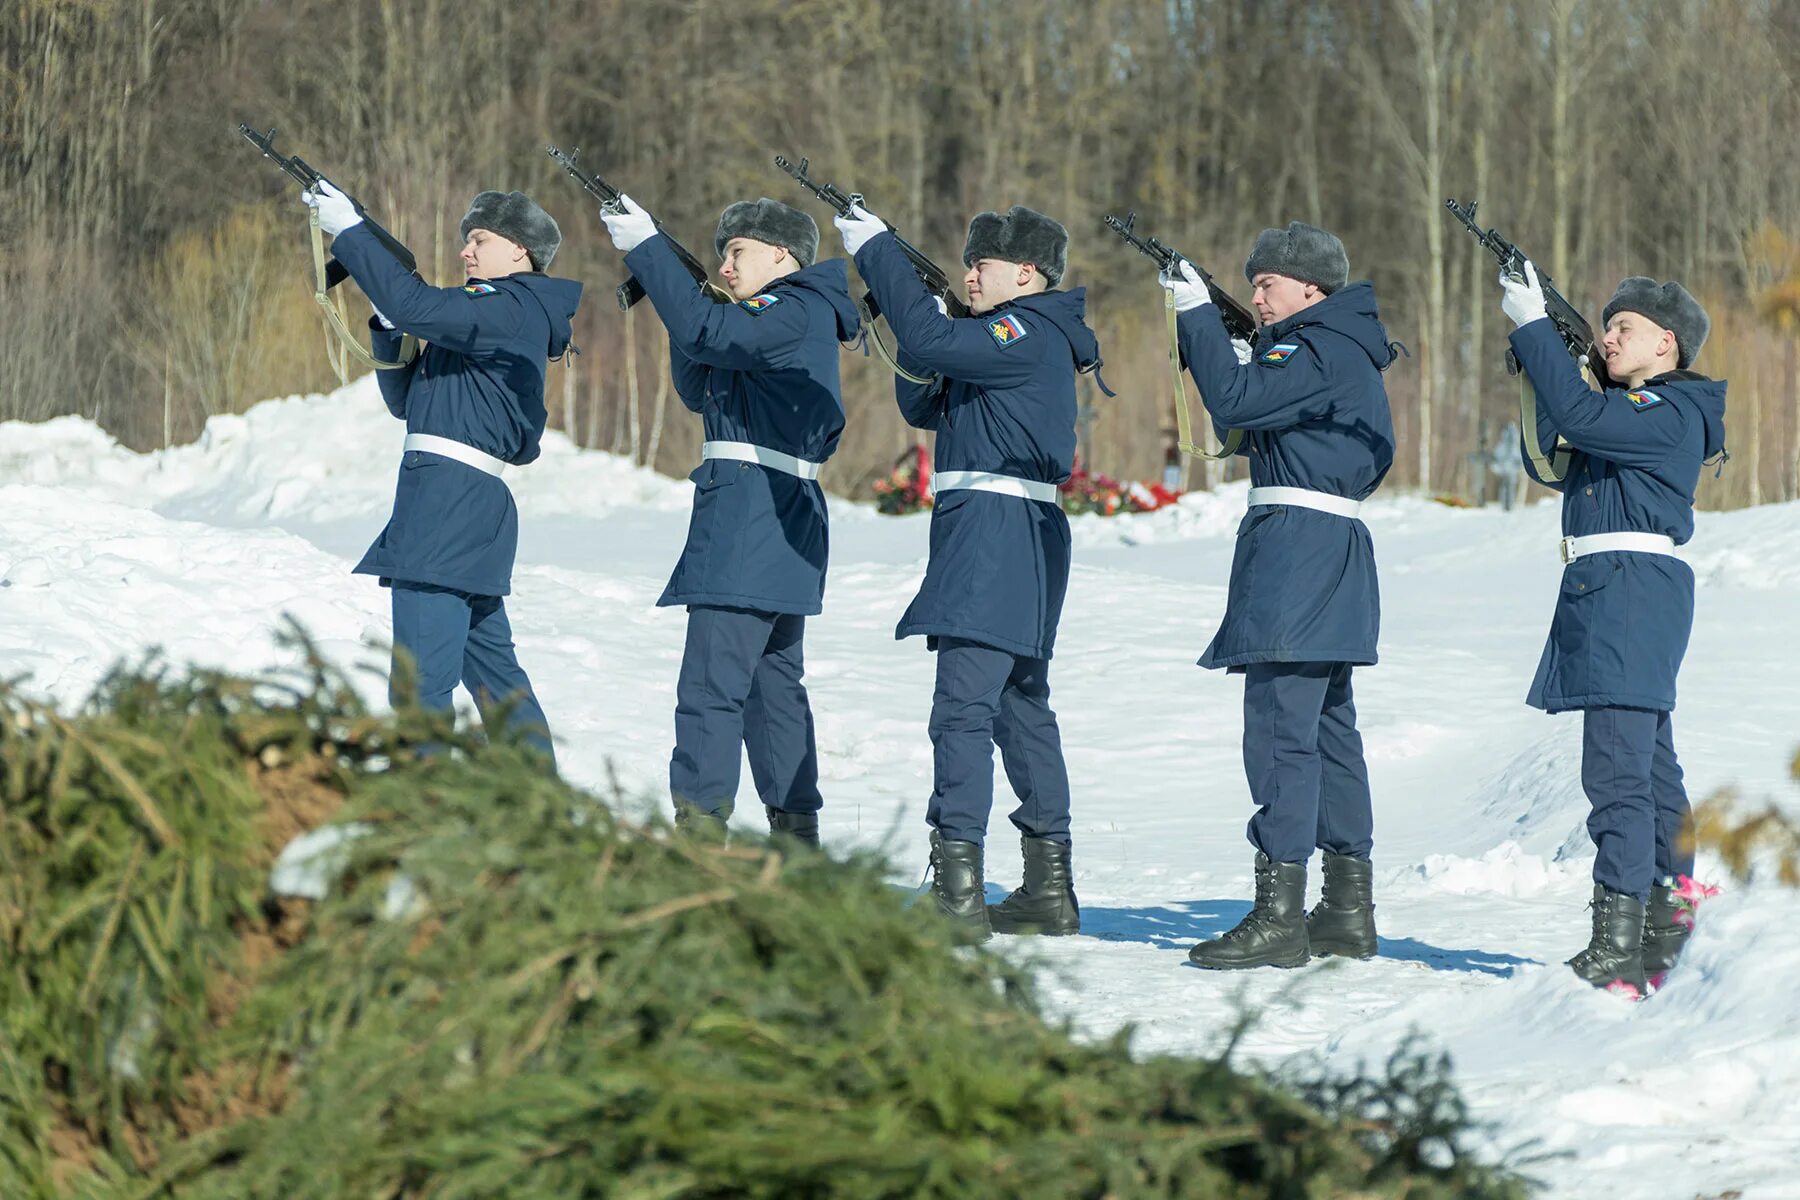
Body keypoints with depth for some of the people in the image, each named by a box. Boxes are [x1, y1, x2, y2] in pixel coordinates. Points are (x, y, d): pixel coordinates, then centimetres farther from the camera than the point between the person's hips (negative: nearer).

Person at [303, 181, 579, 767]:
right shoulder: (487, 315, 22)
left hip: (453, 503, -11)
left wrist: (350, 231, -20)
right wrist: (389, 327, 7)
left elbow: (418, 306, -24)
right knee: (493, 673, 18)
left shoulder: (516, 309, -9)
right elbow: (405, 397, 24)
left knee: (419, 683, -14)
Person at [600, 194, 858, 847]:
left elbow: (709, 333, -26)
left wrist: (647, 249, -22)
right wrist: (682, 300, 8)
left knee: (711, 685, -14)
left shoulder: (798, 309, -9)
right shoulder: (787, 318, 22)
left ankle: (699, 834, -19)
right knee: (774, 682, 15)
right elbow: (697, 390, 22)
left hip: (751, 516, -11)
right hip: (783, 525, 11)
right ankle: (796, 837, 20)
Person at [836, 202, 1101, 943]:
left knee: (963, 704, -15)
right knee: (1021, 705, 15)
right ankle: (1049, 889, 21)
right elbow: (925, 406, 21)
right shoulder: (1018, 338, 20)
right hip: (1005, 541, 11)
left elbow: (933, 344, -26)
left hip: (1000, 536, -11)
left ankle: (958, 896, -19)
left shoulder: (1030, 333, -12)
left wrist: (876, 250, -19)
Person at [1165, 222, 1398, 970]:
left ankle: (1279, 916, -15)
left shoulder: (1325, 351, -12)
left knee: (1280, 726, -12)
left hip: (1301, 546, -11)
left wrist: (1197, 314, -14)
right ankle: (1348, 911, 17)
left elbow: (1235, 402, -21)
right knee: (1327, 729, 13)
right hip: (1331, 553, 11)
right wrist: (1250, 366, 14)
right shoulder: (1344, 348, 19)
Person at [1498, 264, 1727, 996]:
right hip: (1607, 593, 11)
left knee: (1617, 768, -15)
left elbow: (1580, 416, -23)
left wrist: (1534, 326, -18)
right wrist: (1545, 364, 6)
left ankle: (1618, 948, -19)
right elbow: (1551, 460, 16)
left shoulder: (1670, 410, -10)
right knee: (1649, 768, 14)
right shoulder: (1631, 409, 20)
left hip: (1633, 586, -11)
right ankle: (1671, 918, 20)